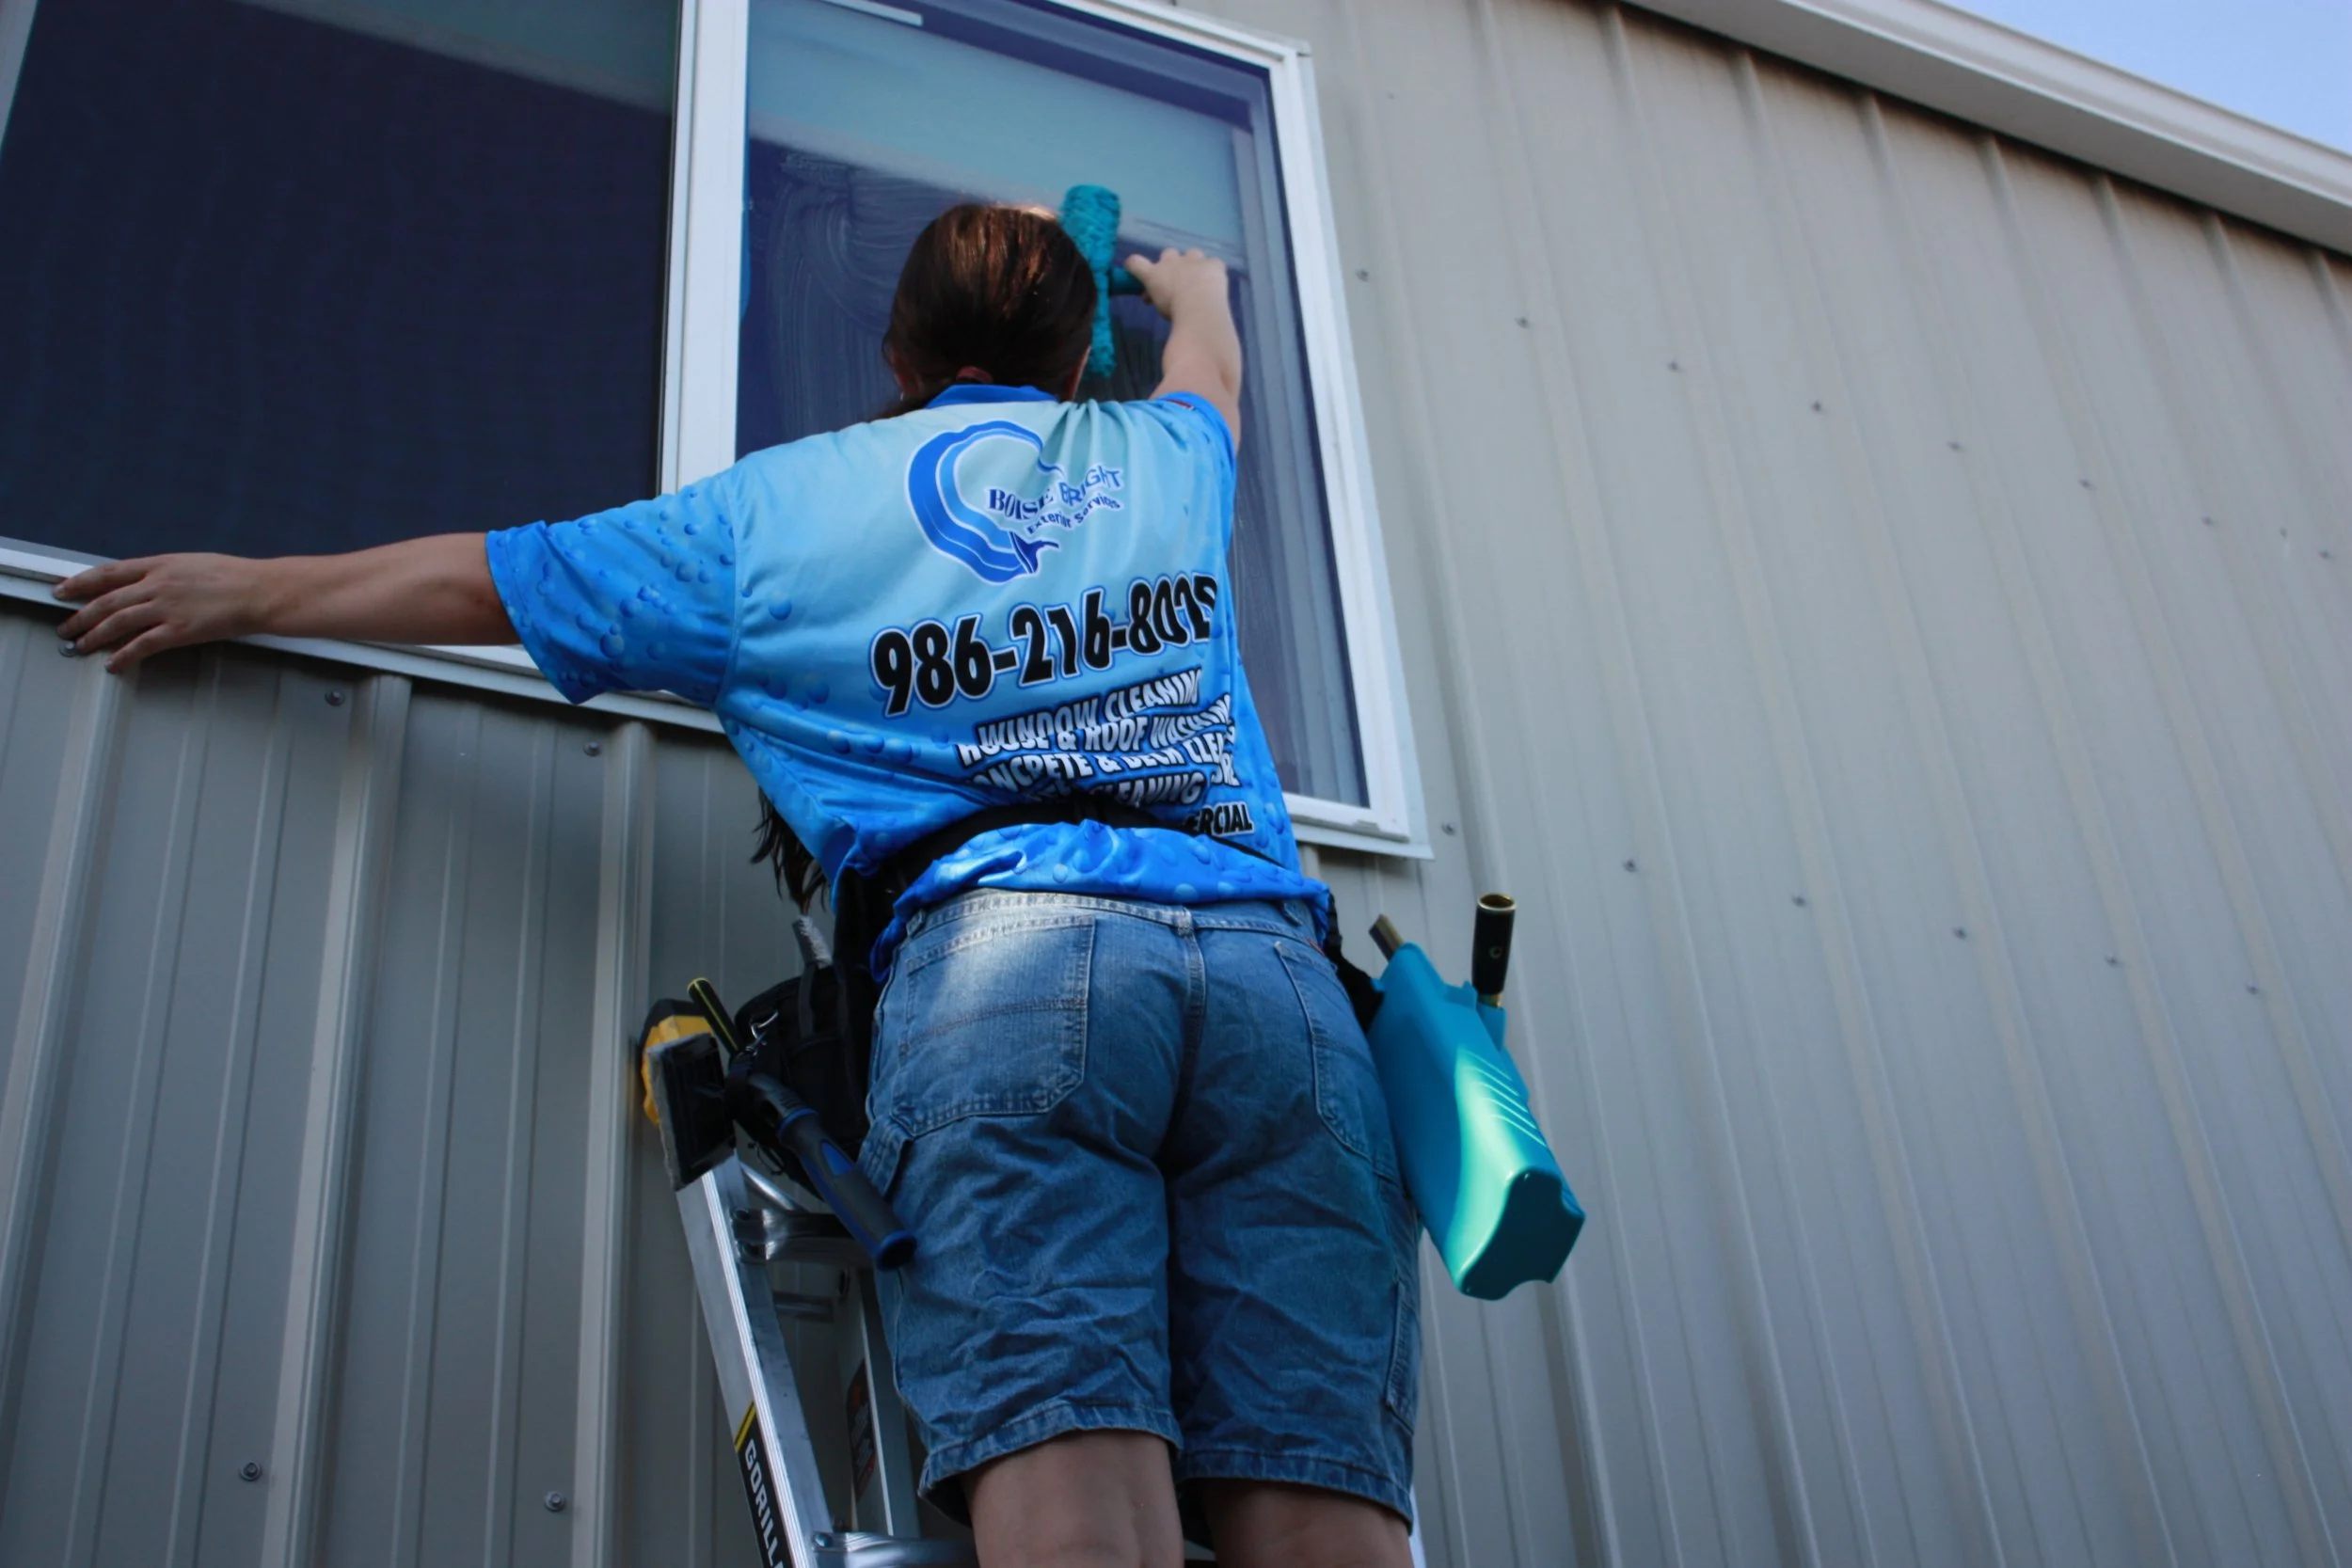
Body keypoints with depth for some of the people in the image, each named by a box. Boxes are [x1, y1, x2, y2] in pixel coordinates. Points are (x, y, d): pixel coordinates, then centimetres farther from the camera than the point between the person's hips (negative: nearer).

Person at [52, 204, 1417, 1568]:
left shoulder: (782, 502, 22)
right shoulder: (1163, 457, 30)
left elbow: (481, 580, 30)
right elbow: (1213, 370, 56)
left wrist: (243, 588, 46)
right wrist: (1194, 289, 79)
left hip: (1002, 934, -2)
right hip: (1273, 955, 3)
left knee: (1059, 1453, -17)